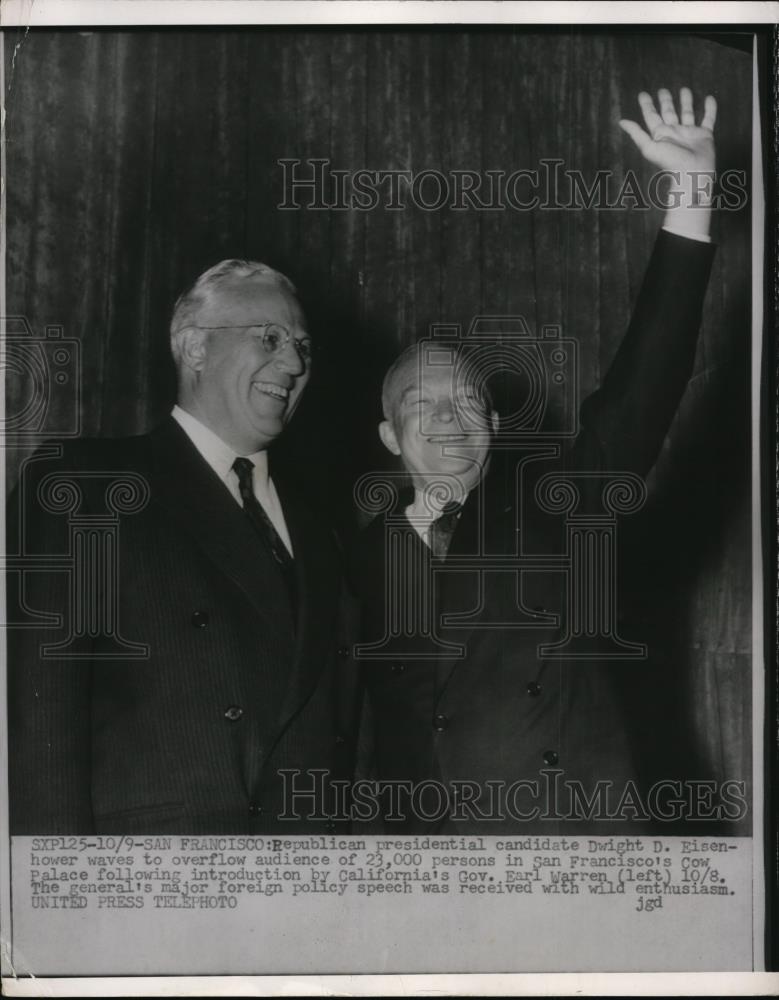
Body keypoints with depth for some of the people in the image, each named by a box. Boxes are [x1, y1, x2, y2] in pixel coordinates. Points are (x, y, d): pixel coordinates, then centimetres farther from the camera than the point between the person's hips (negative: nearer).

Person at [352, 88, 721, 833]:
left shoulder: (552, 498, 2)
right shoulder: (368, 556, 5)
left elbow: (645, 383, -11)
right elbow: (374, 709, 4)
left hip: (584, 822, -1)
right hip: (432, 827, 1)